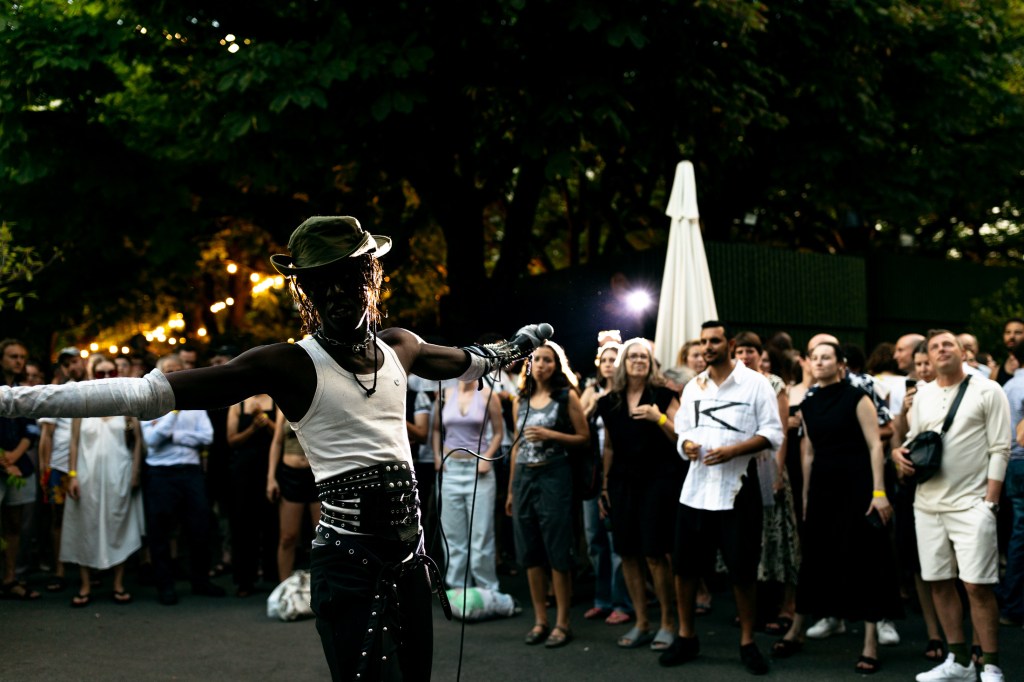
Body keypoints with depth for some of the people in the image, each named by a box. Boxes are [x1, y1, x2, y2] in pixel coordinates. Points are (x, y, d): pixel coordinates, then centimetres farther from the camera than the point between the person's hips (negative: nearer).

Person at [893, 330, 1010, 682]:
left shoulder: (987, 391, -2)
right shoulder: (922, 394, 12)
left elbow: (999, 449, -5)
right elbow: (911, 439, 19)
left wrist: (990, 502, -12)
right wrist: (900, 454, -4)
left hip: (971, 504, -5)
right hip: (928, 504, 5)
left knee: (977, 586, -7)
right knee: (940, 584, 9)